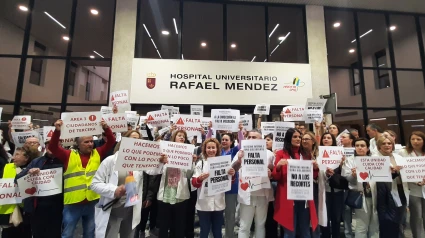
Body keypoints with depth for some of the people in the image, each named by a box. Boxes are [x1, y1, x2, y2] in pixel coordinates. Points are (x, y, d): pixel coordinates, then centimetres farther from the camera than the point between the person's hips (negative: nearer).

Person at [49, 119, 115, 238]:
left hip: (92, 201, 2)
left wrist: (106, 128, -17)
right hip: (73, 202, -1)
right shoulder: (69, 155, -1)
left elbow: (111, 142, -2)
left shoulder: (97, 153, 3)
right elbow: (53, 147, -9)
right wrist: (57, 131, -22)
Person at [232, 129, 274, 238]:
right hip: (247, 194, -1)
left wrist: (271, 173, -11)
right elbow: (233, 169, -10)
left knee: (261, 224, 18)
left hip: (263, 194, 2)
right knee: (244, 226, 7)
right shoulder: (242, 152, -1)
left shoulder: (268, 153, 3)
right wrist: (238, 160, -30)